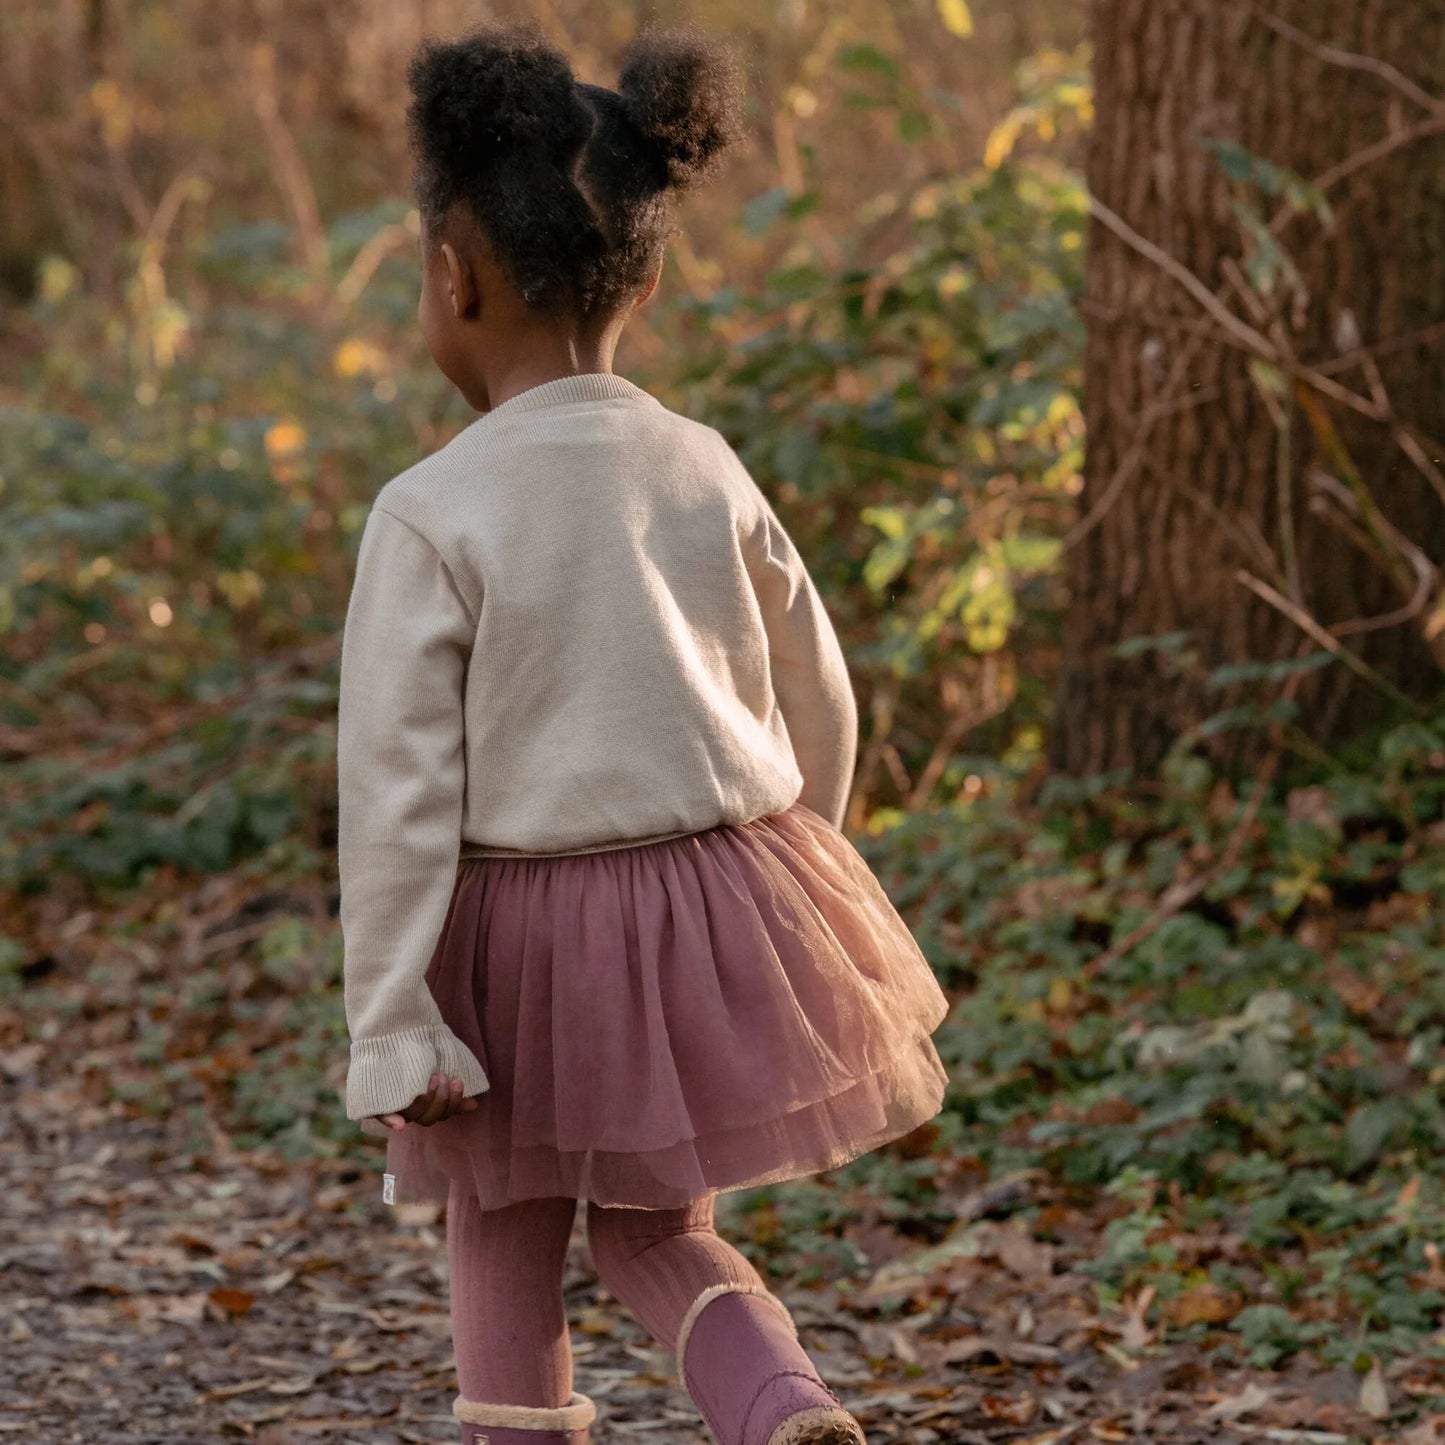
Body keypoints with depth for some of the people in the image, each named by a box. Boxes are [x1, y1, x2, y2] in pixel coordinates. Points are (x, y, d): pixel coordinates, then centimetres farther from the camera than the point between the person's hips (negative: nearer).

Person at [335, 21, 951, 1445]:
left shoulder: (430, 515, -14)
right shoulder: (705, 472, -1)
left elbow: (396, 793, -15)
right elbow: (818, 707, 10)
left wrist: (390, 1033, -11)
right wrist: (777, 878, 27)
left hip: (524, 930, -4)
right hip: (728, 895, 4)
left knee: (507, 1243, 17)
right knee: (649, 1228, 19)